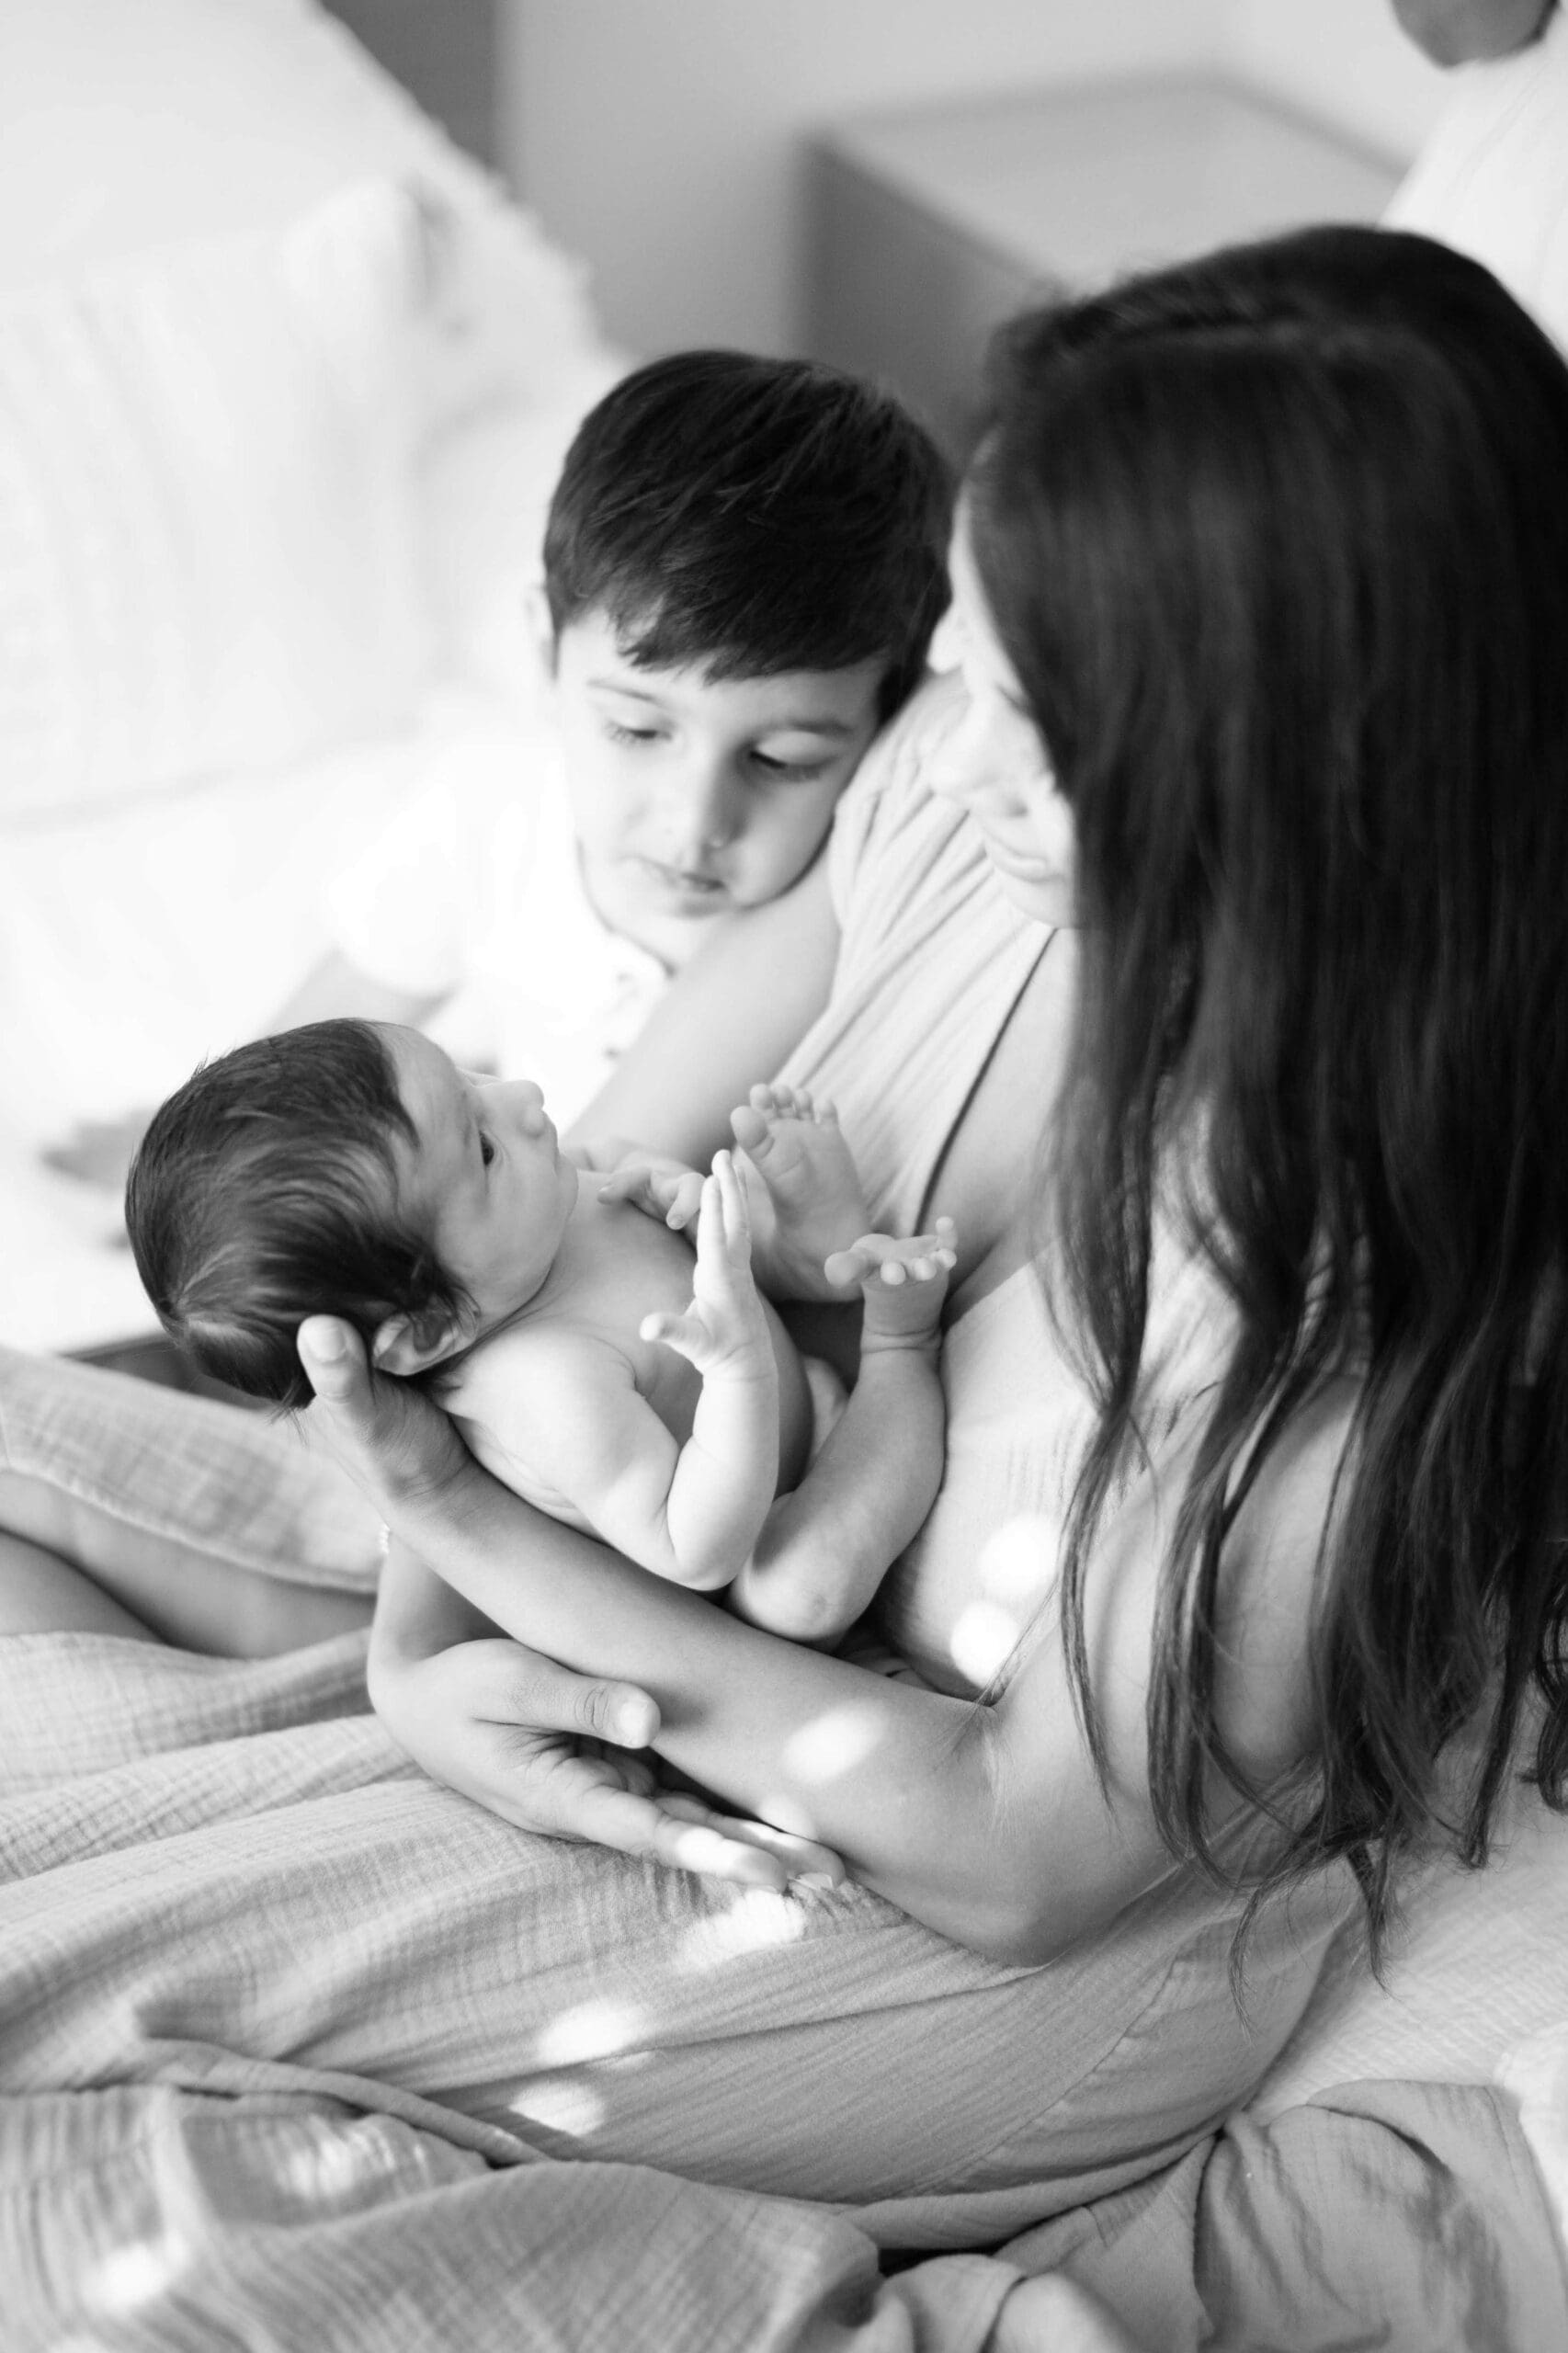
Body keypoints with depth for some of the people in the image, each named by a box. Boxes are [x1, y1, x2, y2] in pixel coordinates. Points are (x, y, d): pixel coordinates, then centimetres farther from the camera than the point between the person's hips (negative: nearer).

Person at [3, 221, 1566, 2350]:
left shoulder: (1378, 1284, -33)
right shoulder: (964, 791, -16)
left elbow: (1025, 1853, -23)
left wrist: (489, 1550, -22)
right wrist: (420, 1630, -16)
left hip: (1032, 1943, -6)